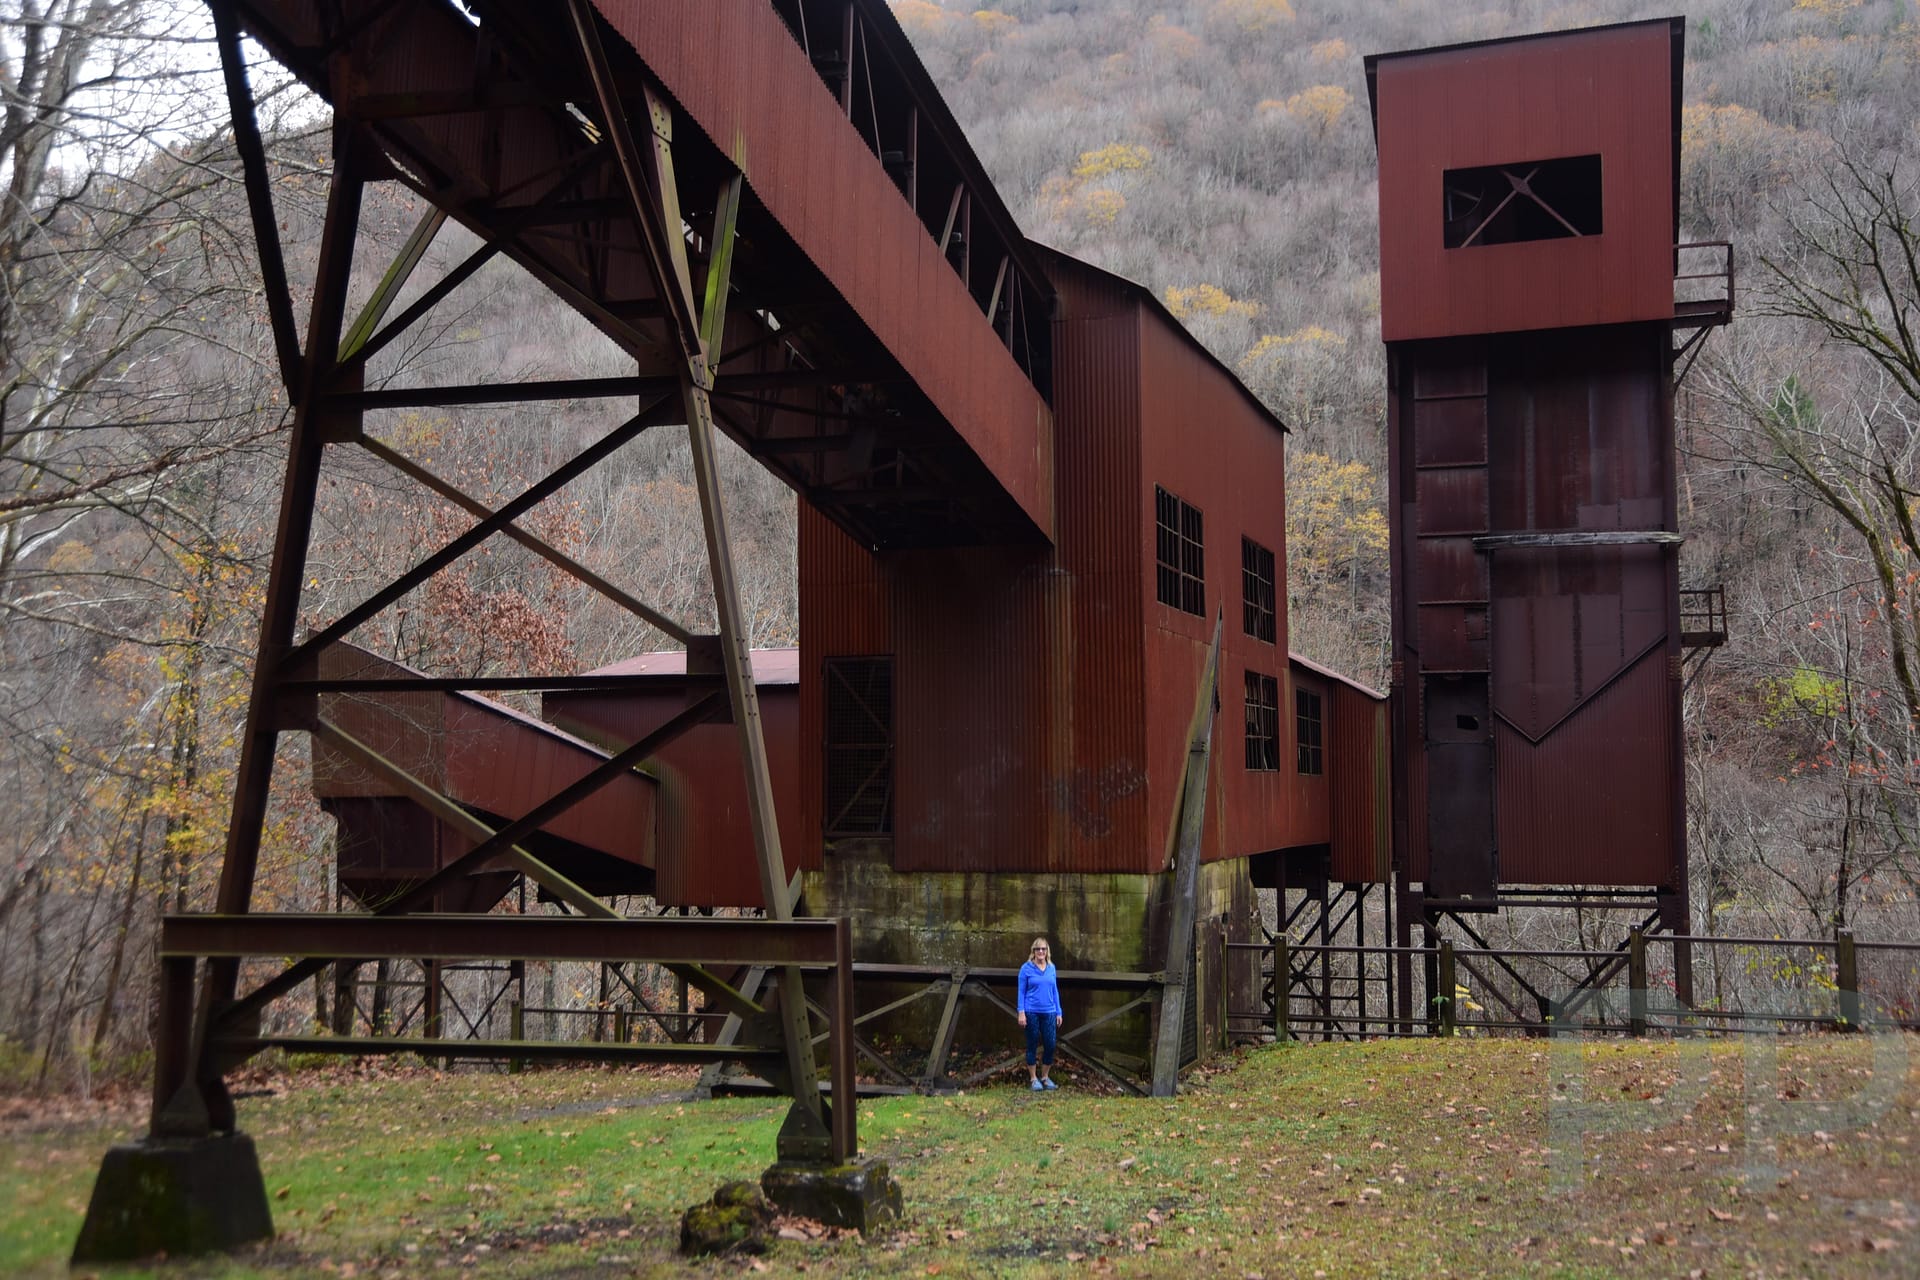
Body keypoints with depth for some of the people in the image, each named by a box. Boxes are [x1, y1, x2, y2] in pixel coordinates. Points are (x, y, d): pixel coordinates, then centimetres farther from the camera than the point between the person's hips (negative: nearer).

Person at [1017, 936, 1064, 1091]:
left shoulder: (1051, 968, 6)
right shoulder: (1026, 968, -4)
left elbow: (1055, 991, 11)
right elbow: (1021, 991, -3)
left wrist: (1059, 1012, 9)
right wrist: (1021, 1012, -9)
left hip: (1049, 1013, 3)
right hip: (1032, 1013, -3)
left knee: (1050, 1045, 2)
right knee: (1032, 1046, 5)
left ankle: (1045, 1077, 18)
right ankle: (1033, 1079, 16)